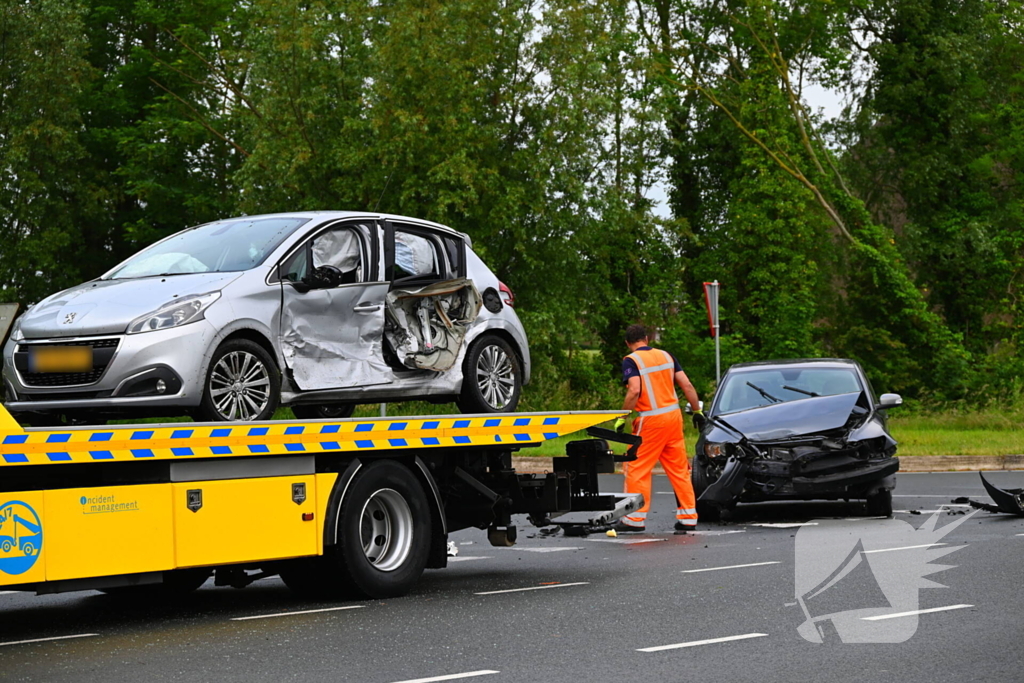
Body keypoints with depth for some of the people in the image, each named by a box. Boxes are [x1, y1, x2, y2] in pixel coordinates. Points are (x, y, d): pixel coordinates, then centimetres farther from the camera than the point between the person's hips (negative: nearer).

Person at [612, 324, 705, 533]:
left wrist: (622, 417, -12)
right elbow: (687, 385, 8)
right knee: (679, 469, 11)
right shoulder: (666, 356, 12)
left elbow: (634, 391, -20)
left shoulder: (631, 361, -6)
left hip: (650, 420, -6)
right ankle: (688, 517, 12)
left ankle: (636, 518, 2)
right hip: (673, 415, 6)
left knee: (637, 468, 2)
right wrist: (697, 410, 17)